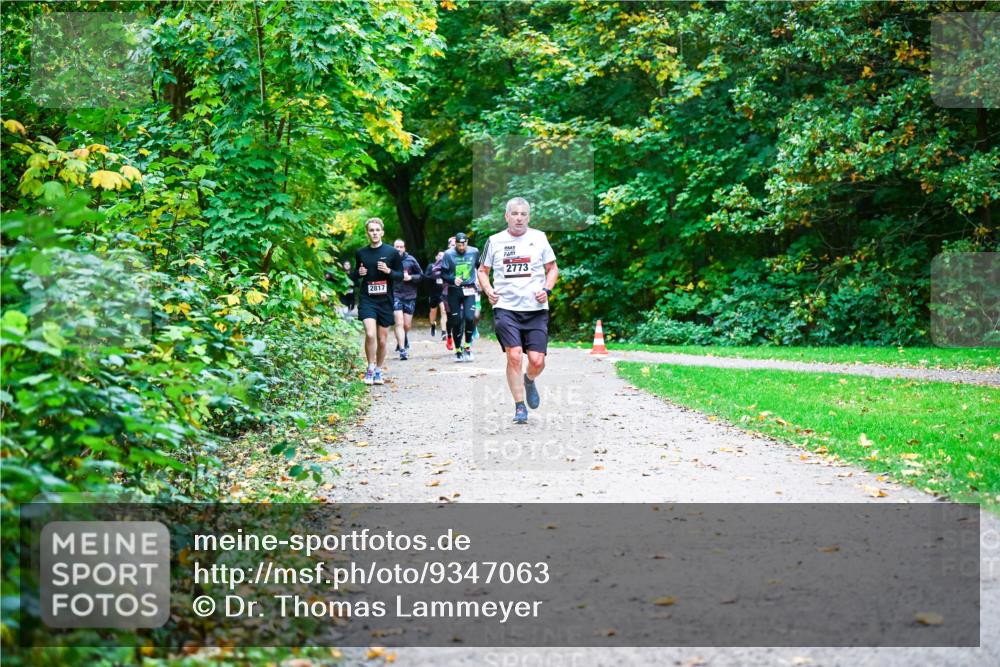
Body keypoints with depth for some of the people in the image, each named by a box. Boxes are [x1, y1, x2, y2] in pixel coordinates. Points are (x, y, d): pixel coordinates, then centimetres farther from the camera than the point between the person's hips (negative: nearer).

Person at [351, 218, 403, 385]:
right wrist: (358, 273, -4)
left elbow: (401, 276, 4)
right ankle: (370, 368, -3)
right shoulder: (361, 253, 5)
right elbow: (355, 276, 18)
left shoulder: (392, 252, 0)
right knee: (370, 334, -19)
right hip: (367, 300, 0)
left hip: (385, 301, 0)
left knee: (382, 340, 6)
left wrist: (389, 271, -15)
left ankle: (378, 371, 24)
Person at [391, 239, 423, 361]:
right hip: (395, 295, -2)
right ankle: (402, 350, -10)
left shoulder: (410, 260, 0)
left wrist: (410, 277, -9)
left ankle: (401, 340, 41)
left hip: (410, 296, 2)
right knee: (399, 323, -12)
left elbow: (421, 275, 6)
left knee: (407, 325, 9)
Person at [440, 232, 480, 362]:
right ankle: (458, 350, 17)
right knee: (456, 321, 3)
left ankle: (468, 346, 2)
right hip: (454, 291, 0)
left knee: (469, 317, -17)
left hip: (469, 290, 0)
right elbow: (443, 273, -2)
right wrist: (453, 279, -20)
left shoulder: (474, 252, 0)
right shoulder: (448, 254, -5)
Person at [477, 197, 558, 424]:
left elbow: (553, 269, 13)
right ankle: (519, 407, 1)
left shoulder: (539, 238, 6)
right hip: (506, 308, -1)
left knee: (537, 361, -4)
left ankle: (529, 381, 32)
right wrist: (488, 290, -1)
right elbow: (483, 270, 17)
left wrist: (546, 289, -4)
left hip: (536, 309, 1)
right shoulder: (495, 241, 6)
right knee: (514, 356, -13)